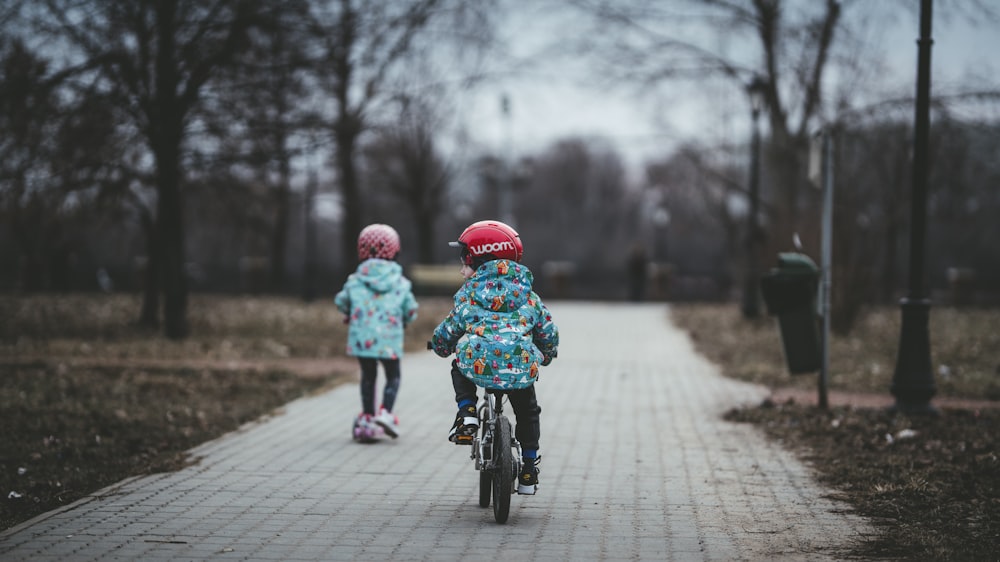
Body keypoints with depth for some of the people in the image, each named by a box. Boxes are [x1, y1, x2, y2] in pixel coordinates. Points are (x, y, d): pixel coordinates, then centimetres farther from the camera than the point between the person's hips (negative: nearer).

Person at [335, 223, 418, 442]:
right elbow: (410, 309, 3)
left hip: (361, 338, 2)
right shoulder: (400, 282, 2)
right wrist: (405, 321, 26)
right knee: (393, 376, 12)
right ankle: (386, 412, -6)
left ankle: (367, 417, 17)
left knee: (368, 375, 16)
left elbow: (341, 301, 3)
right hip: (389, 339, -2)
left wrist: (349, 314, 25)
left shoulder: (355, 279, 3)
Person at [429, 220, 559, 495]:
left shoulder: (469, 292, 10)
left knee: (459, 369, 34)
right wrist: (546, 356, 41)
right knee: (527, 412, 29)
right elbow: (549, 331, 20)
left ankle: (467, 416, 11)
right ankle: (529, 471, 30)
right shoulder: (527, 294, 17)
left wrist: (441, 346, 36)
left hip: (478, 365, -2)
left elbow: (448, 330, 12)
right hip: (522, 369, 2)